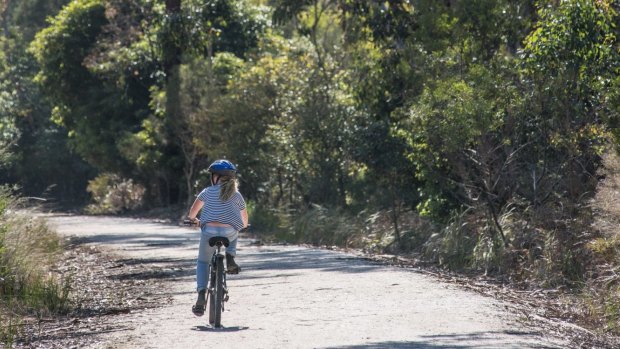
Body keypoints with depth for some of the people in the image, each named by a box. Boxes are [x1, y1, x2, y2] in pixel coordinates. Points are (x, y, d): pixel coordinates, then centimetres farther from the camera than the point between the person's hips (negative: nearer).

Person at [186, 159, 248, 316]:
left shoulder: (208, 191, 12)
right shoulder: (237, 195, 16)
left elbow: (192, 212, 18)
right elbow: (245, 221, 23)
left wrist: (193, 219, 41)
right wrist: (242, 226, 46)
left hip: (209, 231, -1)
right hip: (230, 233, 1)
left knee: (202, 262, 18)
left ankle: (201, 295, -3)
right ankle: (230, 258, 11)